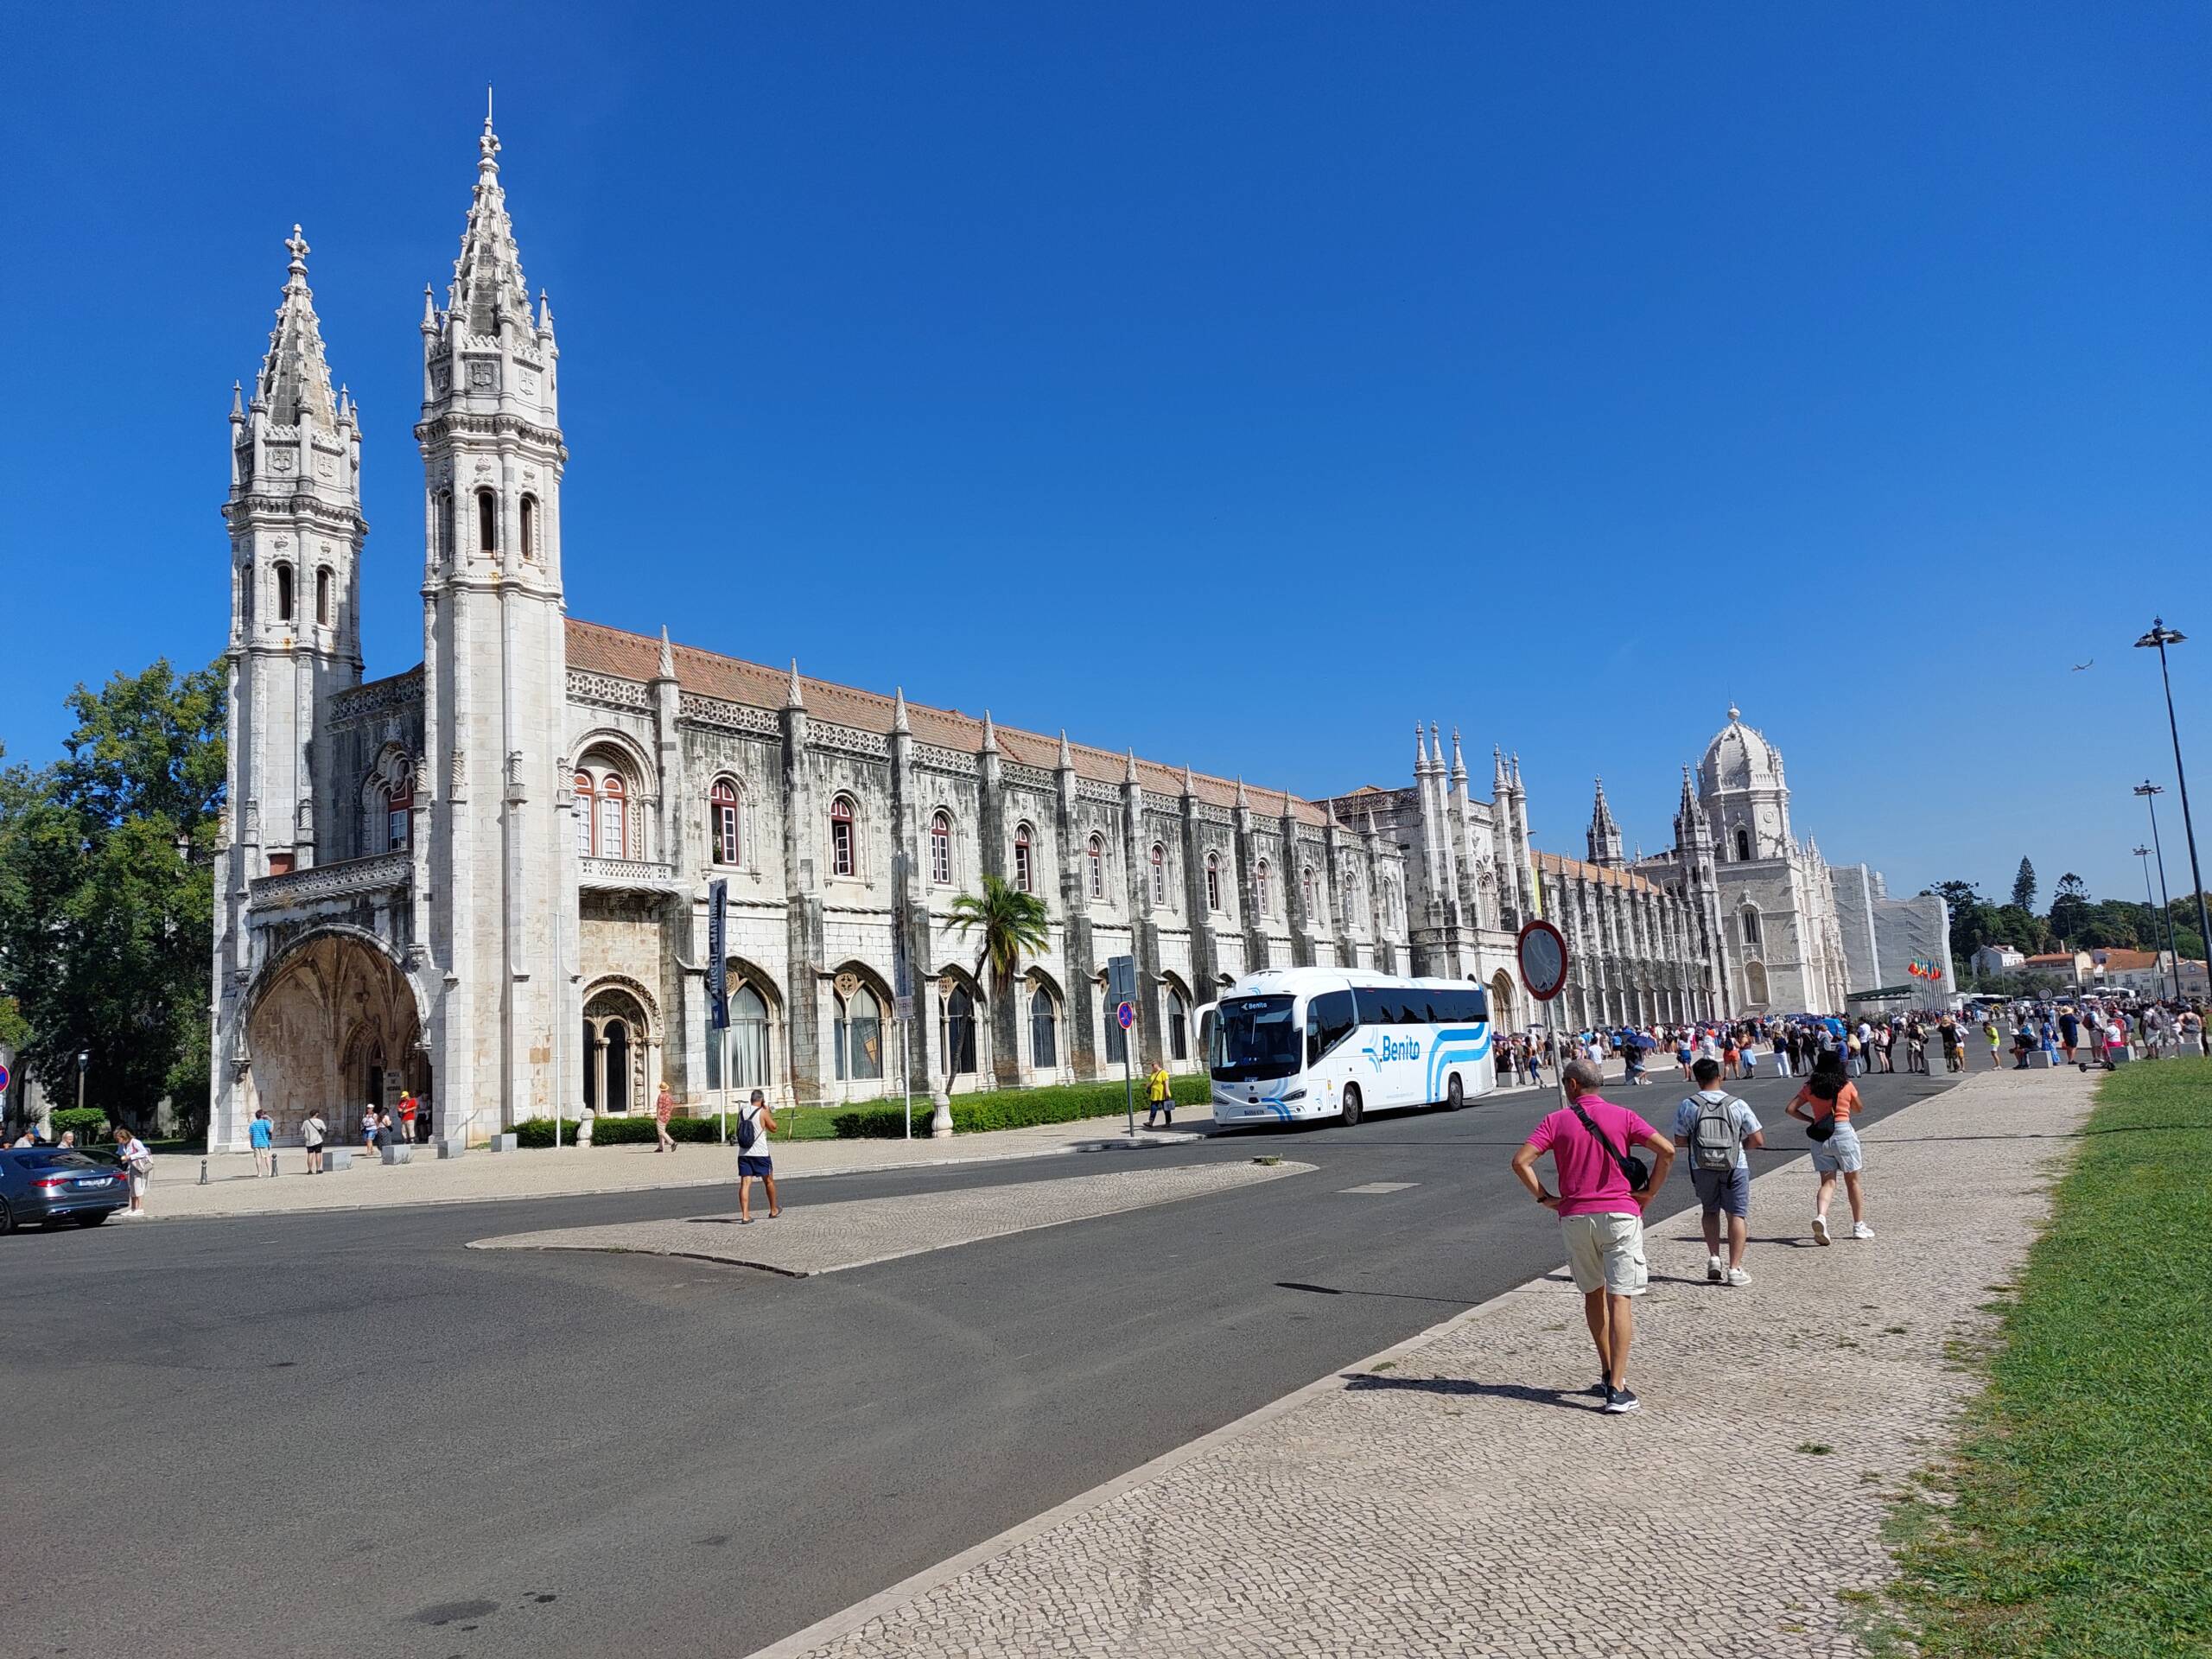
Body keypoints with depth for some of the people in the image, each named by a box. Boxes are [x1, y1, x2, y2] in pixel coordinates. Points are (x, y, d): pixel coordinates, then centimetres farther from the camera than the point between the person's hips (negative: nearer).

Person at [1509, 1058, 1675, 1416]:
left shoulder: (1556, 1121, 0)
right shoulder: (1622, 1116, 1)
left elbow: (1520, 1161, -10)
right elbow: (1666, 1150, -9)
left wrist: (1543, 1197, 0)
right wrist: (1650, 1191, 0)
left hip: (1574, 1216, 1)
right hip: (1620, 1214, -1)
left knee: (1593, 1295, 18)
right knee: (1620, 1298, -4)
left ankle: (1609, 1374, 26)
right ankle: (1617, 1387, -12)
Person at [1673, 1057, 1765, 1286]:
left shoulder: (1687, 1106, -5)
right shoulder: (1736, 1104, -5)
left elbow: (1680, 1142, -3)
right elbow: (1758, 1140, -3)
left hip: (1702, 1167, 1)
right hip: (1735, 1166, -1)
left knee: (1710, 1211, 21)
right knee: (1737, 1214, 7)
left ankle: (1713, 1257, 9)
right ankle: (1734, 1268, 4)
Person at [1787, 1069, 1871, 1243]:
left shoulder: (1810, 1088, 3)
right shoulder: (1847, 1086, -2)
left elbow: (1791, 1109, 0)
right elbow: (1858, 1109, 13)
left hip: (1820, 1136, 2)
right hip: (1843, 1132, -2)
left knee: (1828, 1182, 3)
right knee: (1852, 1181, 13)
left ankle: (1820, 1216, -22)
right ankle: (1859, 1225, 22)